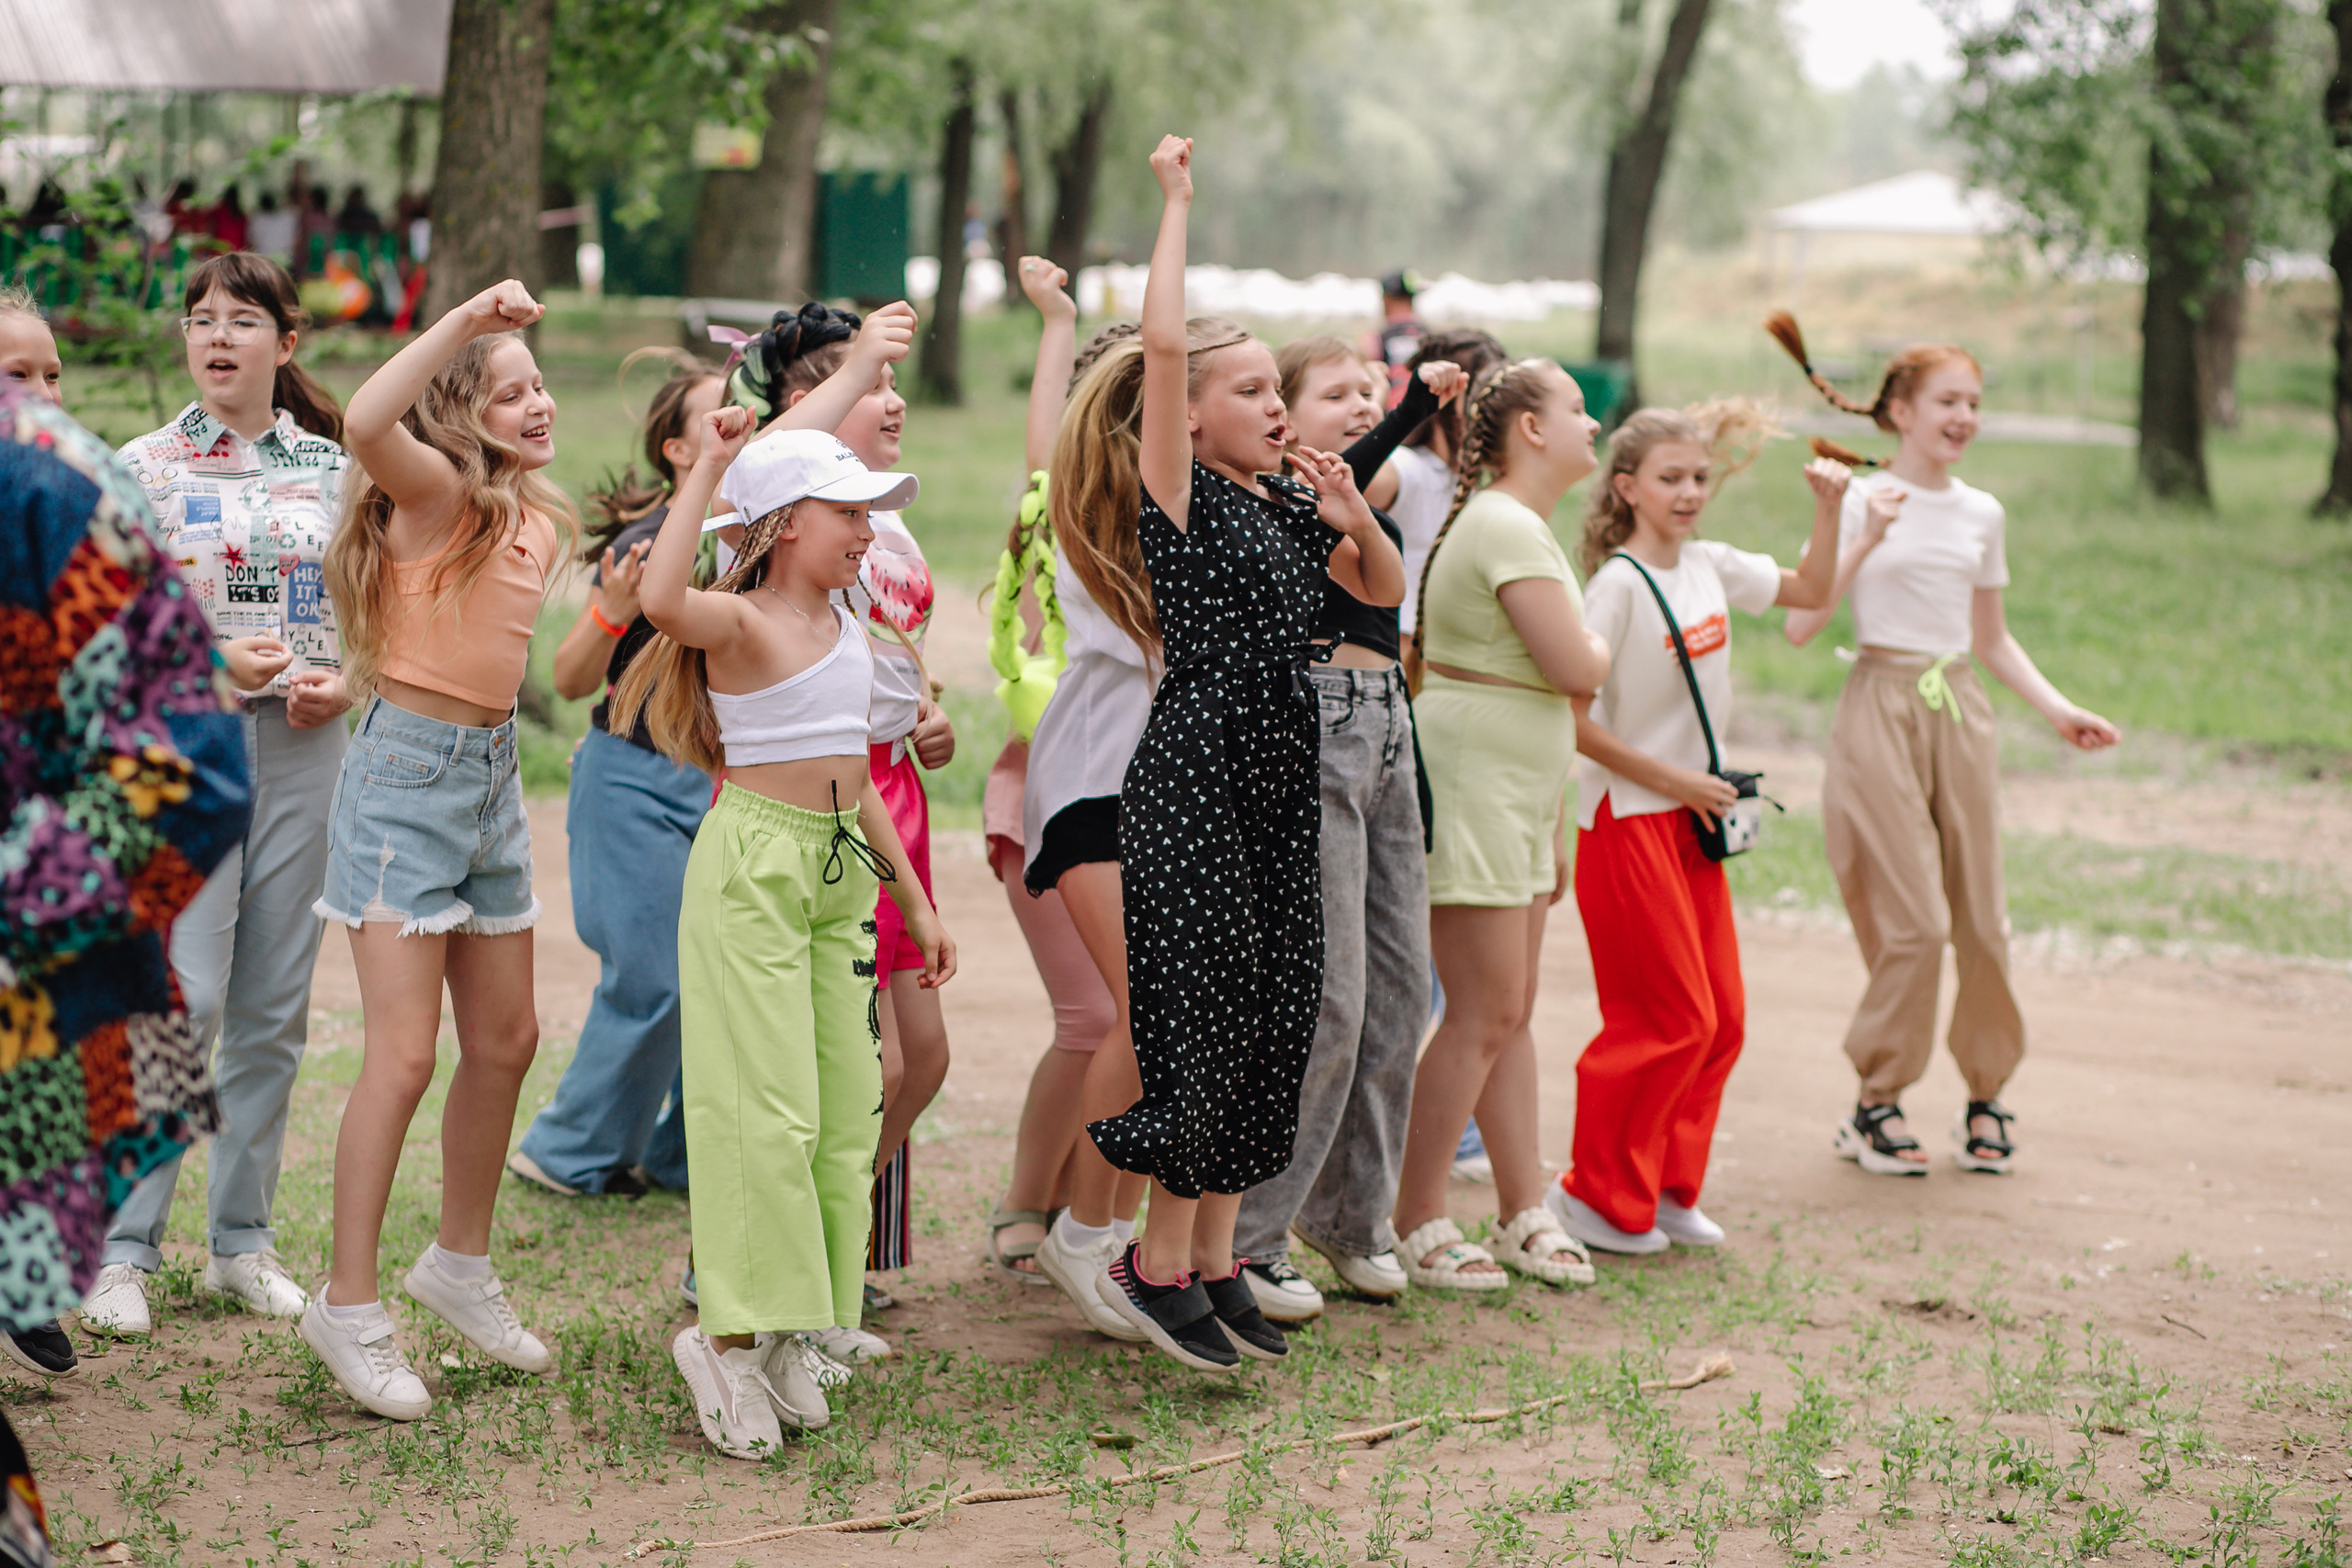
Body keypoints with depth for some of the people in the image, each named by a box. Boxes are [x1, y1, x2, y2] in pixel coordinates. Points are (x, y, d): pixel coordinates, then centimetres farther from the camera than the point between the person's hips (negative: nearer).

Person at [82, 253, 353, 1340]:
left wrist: (344, 681, -6)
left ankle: (243, 1239, 17)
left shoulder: (330, 468, 9)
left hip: (302, 748, 3)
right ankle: (123, 1246, -2)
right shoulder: (144, 467, 1)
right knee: (183, 993, -11)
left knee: (275, 1005, 6)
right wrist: (211, 660, -17)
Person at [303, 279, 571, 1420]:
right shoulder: (437, 489, -13)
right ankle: (349, 1307, 1)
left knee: (505, 1042, 14)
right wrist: (467, 318, -37)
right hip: (404, 773, -8)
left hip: (491, 774, 8)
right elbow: (365, 424, -36)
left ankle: (461, 1263, 33)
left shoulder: (539, 521, 10)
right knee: (403, 1056, -9)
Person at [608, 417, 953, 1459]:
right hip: (752, 864, -8)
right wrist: (707, 468, -29)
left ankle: (788, 1329, 15)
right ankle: (727, 1334, -1)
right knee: (765, 1109, -10)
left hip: (842, 866, 8)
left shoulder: (843, 625, 14)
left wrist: (916, 902, 22)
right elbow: (661, 598, -36)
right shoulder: (740, 622, -10)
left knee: (846, 1108, 6)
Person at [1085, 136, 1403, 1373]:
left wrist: (1353, 516, 5)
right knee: (1203, 1008, -7)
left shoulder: (1287, 506, 13)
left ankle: (1214, 1258, 19)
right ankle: (1158, 1262, 6)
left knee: (1272, 1014, 9)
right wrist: (1177, 204, -13)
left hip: (1279, 780, 8)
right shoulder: (1179, 493, -7)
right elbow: (1163, 344, -20)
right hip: (1193, 772, -8)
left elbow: (1384, 591, 25)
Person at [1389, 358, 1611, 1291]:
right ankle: (1415, 1221, 0)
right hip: (1470, 792, -10)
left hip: (1515, 794, 10)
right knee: (1483, 1015, -7)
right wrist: (1598, 645, 2)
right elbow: (1574, 671, -23)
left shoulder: (1519, 525, 18)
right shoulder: (1508, 529, -16)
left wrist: (1552, 829, 23)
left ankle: (1524, 1213, 16)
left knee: (1513, 1012, 11)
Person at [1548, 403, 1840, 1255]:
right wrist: (1671, 779, -15)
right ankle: (1598, 1193, 7)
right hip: (1627, 821, -8)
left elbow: (1810, 591, 22)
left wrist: (1829, 510, 7)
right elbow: (1570, 714, -20)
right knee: (1672, 1020, -6)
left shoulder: (1710, 566, 6)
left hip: (1693, 818, 8)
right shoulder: (1618, 583, -16)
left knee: (1722, 1018, 8)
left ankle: (1667, 1189, 19)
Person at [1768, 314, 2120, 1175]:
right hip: (1881, 710, -5)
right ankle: (1875, 1103, 5)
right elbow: (1801, 624, -11)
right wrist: (1867, 541, -20)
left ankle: (1986, 1094, 19)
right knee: (1914, 921, -9)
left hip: (1961, 714, 5)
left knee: (1981, 917, 4)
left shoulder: (1982, 514, 11)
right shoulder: (1860, 502, -3)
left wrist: (2058, 709, 9)